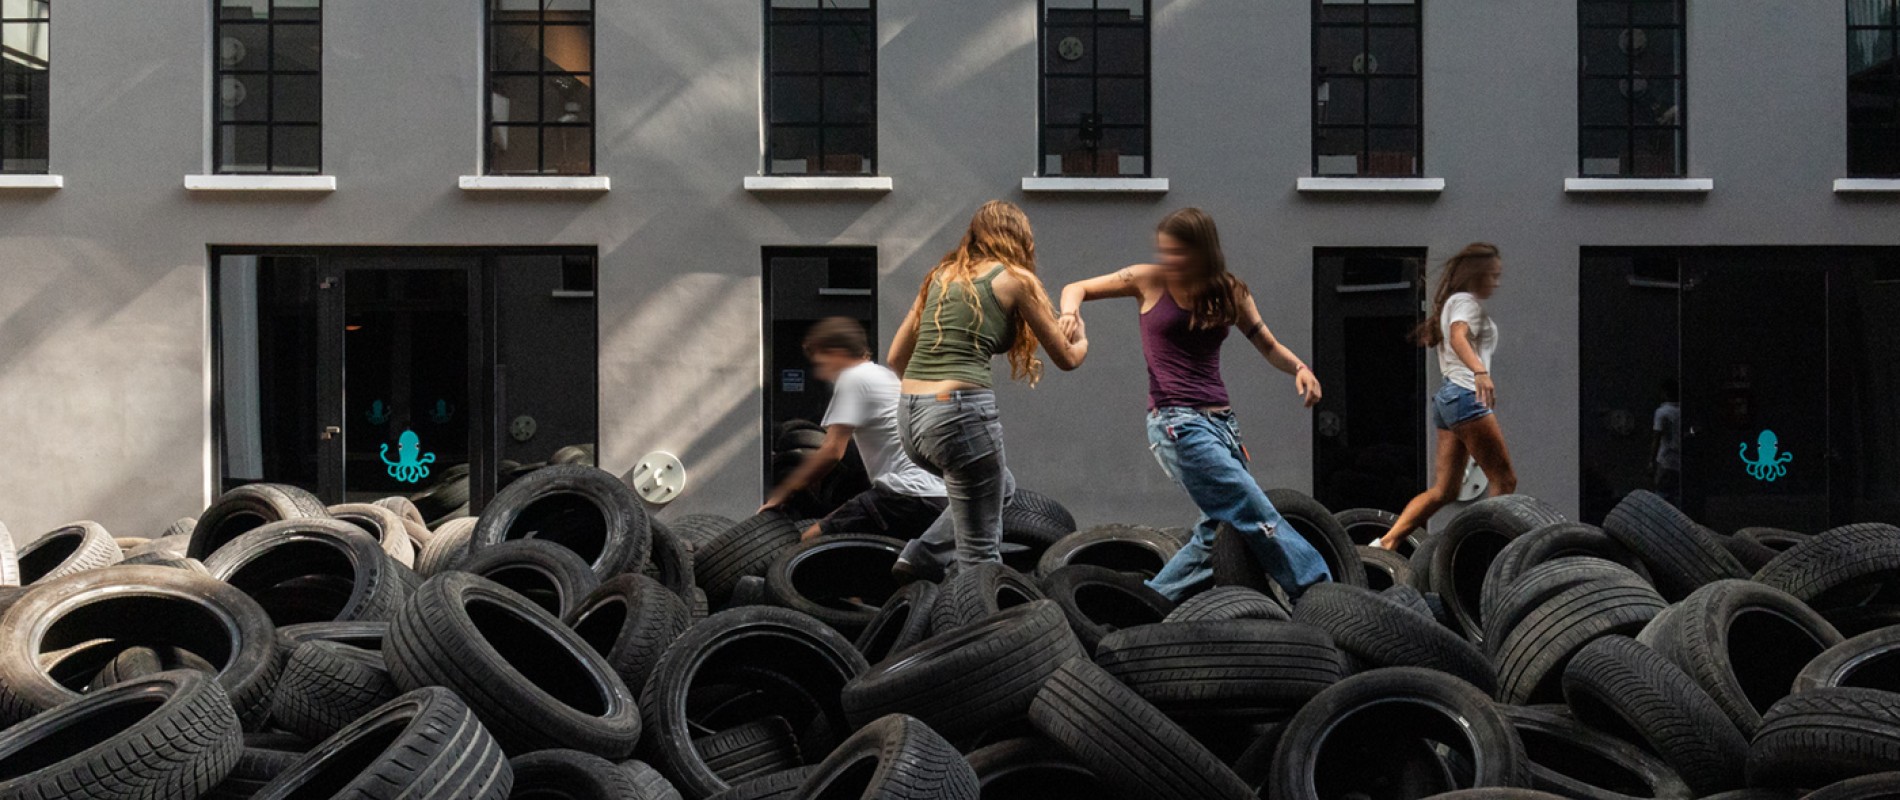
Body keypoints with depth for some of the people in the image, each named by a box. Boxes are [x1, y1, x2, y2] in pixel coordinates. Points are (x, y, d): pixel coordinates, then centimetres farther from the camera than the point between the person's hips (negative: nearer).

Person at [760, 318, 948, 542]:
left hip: (908, 495, -10)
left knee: (812, 540, -7)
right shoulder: (885, 375, 25)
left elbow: (832, 452, -7)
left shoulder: (853, 377, -2)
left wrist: (780, 495, 1)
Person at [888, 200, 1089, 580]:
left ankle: (920, 558, 18)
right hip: (961, 412, -7)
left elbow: (896, 357, 20)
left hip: (909, 415, 7)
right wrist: (1081, 341, 32)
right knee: (981, 554, 3)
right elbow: (1066, 358, 10)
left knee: (998, 488, 31)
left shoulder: (943, 274, 18)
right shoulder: (1016, 278, 3)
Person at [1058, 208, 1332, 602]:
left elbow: (1268, 345, 17)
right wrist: (1071, 312, -15)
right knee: (1260, 521, -9)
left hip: (1221, 422, 6)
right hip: (1177, 424, -6)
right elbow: (1077, 288, 8)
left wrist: (1298, 367, -4)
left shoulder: (1229, 292, 10)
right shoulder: (1150, 280, 1)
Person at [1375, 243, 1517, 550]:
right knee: (1505, 481, -5)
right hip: (1466, 395, -10)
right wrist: (1480, 372, -43)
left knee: (1443, 491, 5)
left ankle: (1385, 543, -3)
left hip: (1447, 397, 10)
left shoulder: (1451, 302, 23)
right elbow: (1459, 338, -26)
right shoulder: (1467, 302, -6)